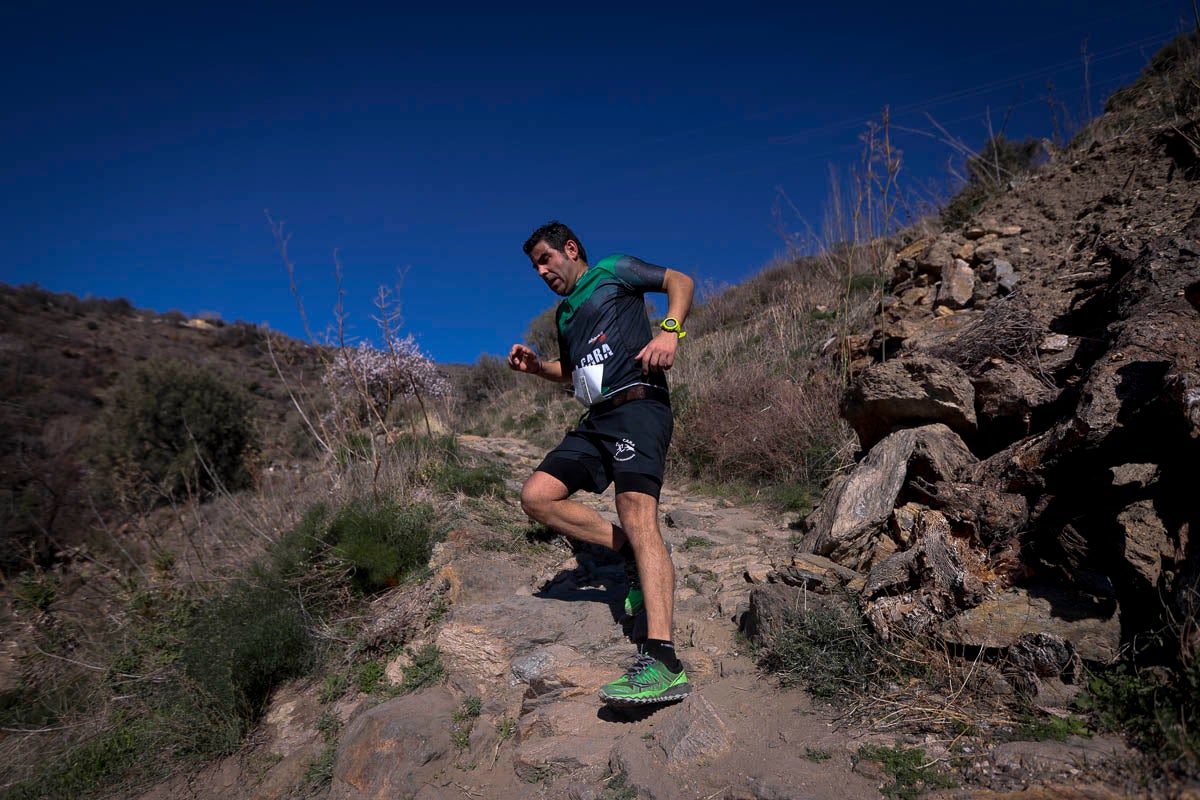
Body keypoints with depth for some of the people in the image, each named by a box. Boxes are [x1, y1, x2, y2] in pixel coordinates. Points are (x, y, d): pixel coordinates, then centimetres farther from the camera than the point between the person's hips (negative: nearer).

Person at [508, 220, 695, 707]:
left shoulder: (613, 271, 10)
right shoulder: (565, 312, 29)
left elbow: (679, 281, 2)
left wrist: (669, 331, -16)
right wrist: (535, 366, 17)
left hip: (637, 406, -8)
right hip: (596, 420, 8)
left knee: (637, 514, -26)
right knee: (537, 496, -7)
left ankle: (662, 662, -36)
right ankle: (633, 554, 0)